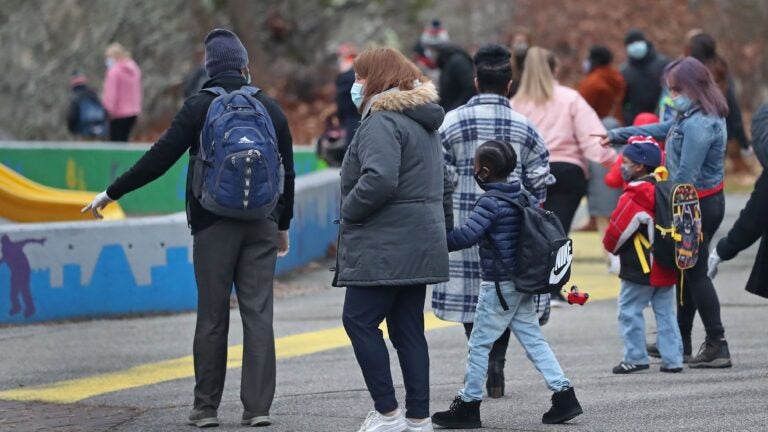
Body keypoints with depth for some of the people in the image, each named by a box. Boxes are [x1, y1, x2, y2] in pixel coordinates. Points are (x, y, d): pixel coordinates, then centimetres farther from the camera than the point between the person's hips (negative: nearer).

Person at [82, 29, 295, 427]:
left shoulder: (199, 107, -3)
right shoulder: (270, 109, 6)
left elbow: (160, 158, -7)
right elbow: (287, 171, 11)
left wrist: (111, 193, 1)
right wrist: (283, 224, 22)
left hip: (214, 225, -2)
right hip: (262, 224, 2)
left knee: (212, 316, 3)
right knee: (258, 313, 1)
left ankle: (206, 408, 7)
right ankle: (258, 407, -3)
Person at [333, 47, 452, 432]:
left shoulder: (382, 122, -13)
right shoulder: (424, 124, 20)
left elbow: (379, 180, -27)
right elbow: (443, 186, 26)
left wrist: (349, 210, -13)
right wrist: (444, 229, 26)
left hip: (385, 248, -10)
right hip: (419, 246, 10)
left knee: (359, 320, -5)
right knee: (408, 328, 10)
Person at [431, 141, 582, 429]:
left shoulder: (490, 202, -17)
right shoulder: (523, 195, 9)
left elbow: (467, 235, -25)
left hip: (498, 286, -8)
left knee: (479, 344, 0)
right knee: (533, 340, 11)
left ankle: (468, 405, 5)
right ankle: (564, 395, 6)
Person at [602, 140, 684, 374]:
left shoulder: (633, 198, -18)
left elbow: (617, 230, -16)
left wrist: (611, 247, 5)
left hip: (641, 267, -8)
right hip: (666, 266, 8)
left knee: (629, 310, 3)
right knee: (665, 311, 11)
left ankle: (636, 357, 4)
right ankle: (672, 358, 11)